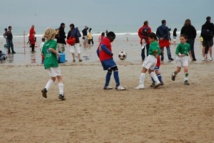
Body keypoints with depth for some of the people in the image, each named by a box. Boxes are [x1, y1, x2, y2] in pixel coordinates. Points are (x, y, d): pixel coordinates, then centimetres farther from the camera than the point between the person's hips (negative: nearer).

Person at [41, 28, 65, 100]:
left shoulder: (45, 44, 14)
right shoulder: (53, 42, -5)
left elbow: (43, 53, 16)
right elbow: (51, 48, -23)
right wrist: (57, 53, -10)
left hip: (46, 62, 7)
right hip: (53, 62, -7)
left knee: (53, 78, 19)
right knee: (59, 78, 3)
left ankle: (45, 89, -3)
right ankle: (61, 94, -4)